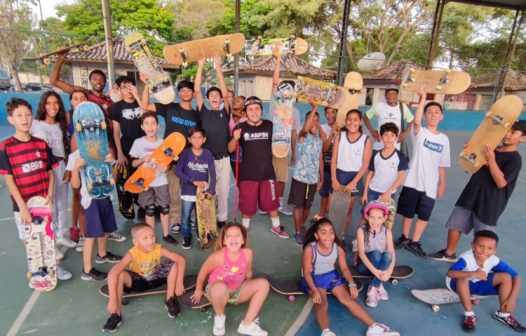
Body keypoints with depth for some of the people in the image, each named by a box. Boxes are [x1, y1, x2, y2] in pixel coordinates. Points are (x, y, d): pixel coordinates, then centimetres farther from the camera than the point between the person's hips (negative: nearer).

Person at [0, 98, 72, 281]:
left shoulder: (41, 144, 1)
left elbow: (51, 171, 6)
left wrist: (50, 195, -6)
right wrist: (22, 206, -15)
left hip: (44, 201, 3)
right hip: (23, 204, -3)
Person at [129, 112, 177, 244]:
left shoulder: (162, 142, -1)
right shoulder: (138, 142, -4)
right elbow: (133, 163, -1)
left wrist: (165, 167, -17)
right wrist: (142, 159, -21)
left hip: (161, 182, 1)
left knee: (165, 208, 8)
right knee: (149, 210, 7)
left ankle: (166, 234, 23)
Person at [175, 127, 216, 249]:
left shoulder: (208, 154, -2)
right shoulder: (185, 153, -6)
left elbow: (212, 173, -2)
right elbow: (178, 171, -10)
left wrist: (211, 190, -10)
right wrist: (193, 181, -17)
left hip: (203, 192, 1)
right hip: (188, 191, -1)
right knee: (186, 216, 6)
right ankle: (187, 237, 25)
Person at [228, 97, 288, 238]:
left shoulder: (269, 125, -2)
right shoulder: (241, 127, -6)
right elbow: (230, 149, -5)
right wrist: (235, 139, -24)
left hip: (267, 172, 2)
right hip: (247, 173, -1)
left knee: (272, 202, 15)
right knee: (247, 204, 12)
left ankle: (276, 226, 36)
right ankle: (245, 228, 34)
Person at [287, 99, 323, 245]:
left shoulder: (319, 141, 7)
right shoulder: (303, 136, -9)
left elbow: (320, 160, 11)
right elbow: (305, 128, -35)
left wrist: (321, 179, 11)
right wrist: (314, 108, -39)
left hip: (313, 179, 5)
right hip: (299, 177, -5)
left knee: (307, 206, 16)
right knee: (298, 206, 4)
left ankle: (302, 227, 39)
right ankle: (298, 232, 18)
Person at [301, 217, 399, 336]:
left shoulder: (338, 247, -11)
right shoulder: (310, 249, -24)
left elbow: (344, 268, -1)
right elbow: (307, 272, -17)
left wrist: (351, 284, -16)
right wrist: (314, 290, -28)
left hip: (332, 276, 4)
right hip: (314, 279, -3)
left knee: (348, 299, -13)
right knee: (322, 304, -27)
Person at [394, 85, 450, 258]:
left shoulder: (444, 139, 6)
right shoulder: (419, 132, -5)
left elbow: (442, 165, 9)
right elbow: (416, 121, -30)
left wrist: (442, 184, 9)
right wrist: (423, 98, -34)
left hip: (430, 185, 3)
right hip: (413, 181, -3)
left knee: (424, 215, 9)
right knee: (408, 212, 11)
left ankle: (414, 242, 24)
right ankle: (404, 238, 31)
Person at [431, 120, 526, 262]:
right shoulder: (492, 149, 9)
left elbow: (501, 182, -22)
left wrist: (491, 159, -26)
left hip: (488, 203, -6)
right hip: (470, 195, 7)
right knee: (454, 224, 12)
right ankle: (449, 253, 30)